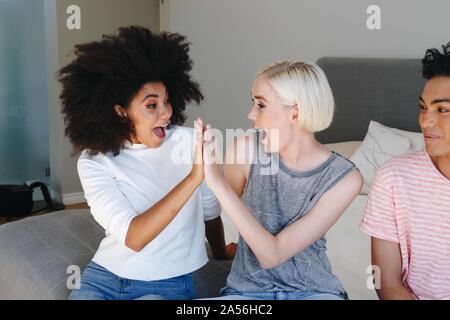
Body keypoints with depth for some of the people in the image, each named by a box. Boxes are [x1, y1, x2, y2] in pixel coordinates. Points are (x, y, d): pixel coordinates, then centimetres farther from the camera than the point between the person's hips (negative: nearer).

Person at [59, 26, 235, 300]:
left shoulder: (190, 141, -9)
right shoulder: (94, 162, -9)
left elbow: (210, 209, 8)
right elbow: (132, 238, -23)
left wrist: (221, 254, 25)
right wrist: (194, 176, -30)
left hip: (168, 283, -1)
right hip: (104, 277, 1)